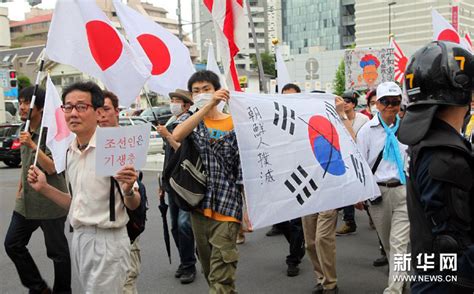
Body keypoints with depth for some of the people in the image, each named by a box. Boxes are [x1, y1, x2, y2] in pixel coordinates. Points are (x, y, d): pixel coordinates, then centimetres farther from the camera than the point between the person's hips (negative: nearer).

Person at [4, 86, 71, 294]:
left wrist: (32, 144, -27)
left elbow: (51, 167, -21)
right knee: (12, 244, 9)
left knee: (57, 251, 4)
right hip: (26, 201, 8)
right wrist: (20, 188, 18)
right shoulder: (25, 130, 10)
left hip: (49, 201, -8)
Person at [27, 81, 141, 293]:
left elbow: (133, 204, -13)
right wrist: (44, 188, 6)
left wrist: (128, 190, -34)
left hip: (107, 240, -7)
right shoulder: (70, 152, 7)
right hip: (79, 238, 7)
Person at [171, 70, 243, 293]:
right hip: (199, 205, 4)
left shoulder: (233, 124, 1)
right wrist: (209, 105, -28)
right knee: (209, 270, 17)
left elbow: (243, 168, 1)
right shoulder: (190, 121, 7)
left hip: (226, 207, -4)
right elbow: (177, 136, -19)